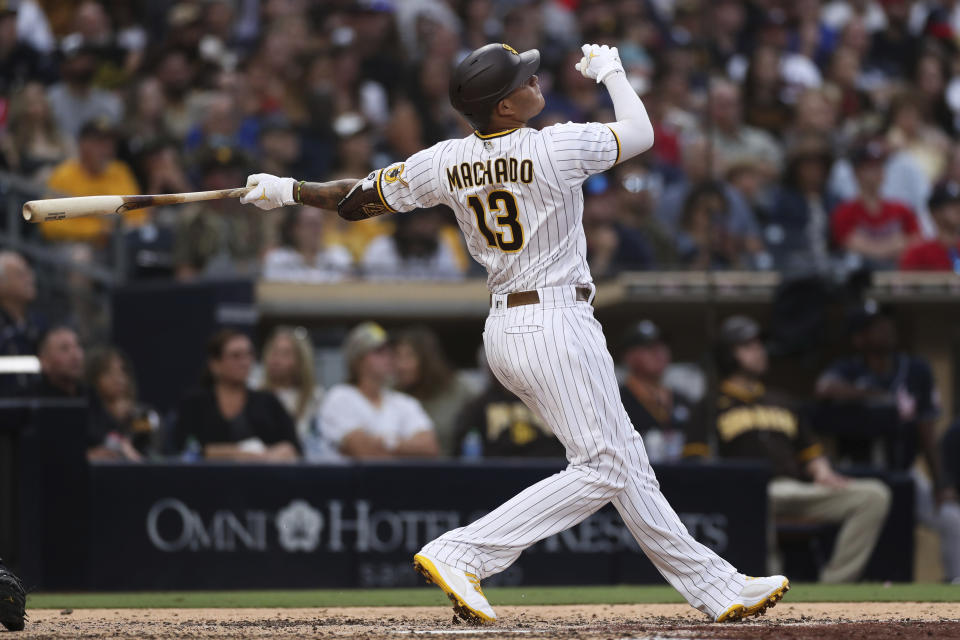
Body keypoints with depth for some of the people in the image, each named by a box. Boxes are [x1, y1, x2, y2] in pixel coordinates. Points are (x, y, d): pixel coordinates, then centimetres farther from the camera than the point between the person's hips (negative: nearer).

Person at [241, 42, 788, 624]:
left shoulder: (446, 163, 0)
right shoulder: (555, 149, -17)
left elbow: (359, 200, 8)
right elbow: (640, 133, 0)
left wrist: (289, 191, 24)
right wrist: (610, 72, 17)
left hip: (504, 331, 8)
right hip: (558, 325, -8)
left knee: (627, 462, 13)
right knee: (602, 468, -6)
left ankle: (714, 587, 18)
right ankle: (462, 554, -14)